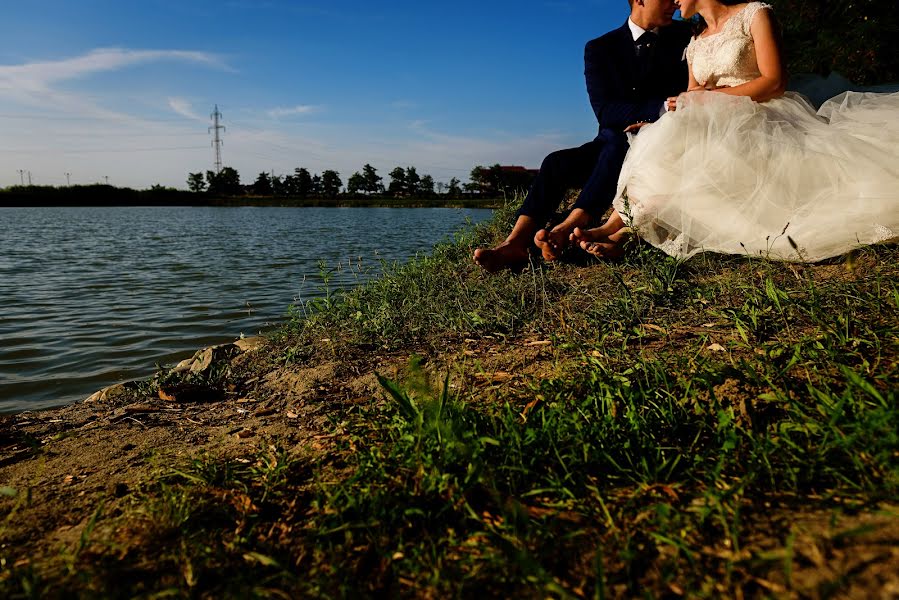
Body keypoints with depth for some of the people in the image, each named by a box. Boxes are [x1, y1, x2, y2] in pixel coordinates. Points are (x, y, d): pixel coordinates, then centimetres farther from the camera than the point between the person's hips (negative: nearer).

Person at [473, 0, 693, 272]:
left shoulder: (683, 36, 6)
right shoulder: (600, 48, 4)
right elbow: (604, 111, -10)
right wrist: (660, 108, -24)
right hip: (613, 146, 2)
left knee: (616, 142, -35)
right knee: (557, 163, -25)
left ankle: (566, 230, -49)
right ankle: (515, 244, -39)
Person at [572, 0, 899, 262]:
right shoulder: (695, 46, 22)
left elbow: (774, 81, -8)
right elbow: (692, 102, 13)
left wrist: (711, 96, -14)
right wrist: (683, 108, -12)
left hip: (764, 119, -6)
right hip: (720, 129, 6)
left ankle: (618, 225, -33)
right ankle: (620, 229, -40)